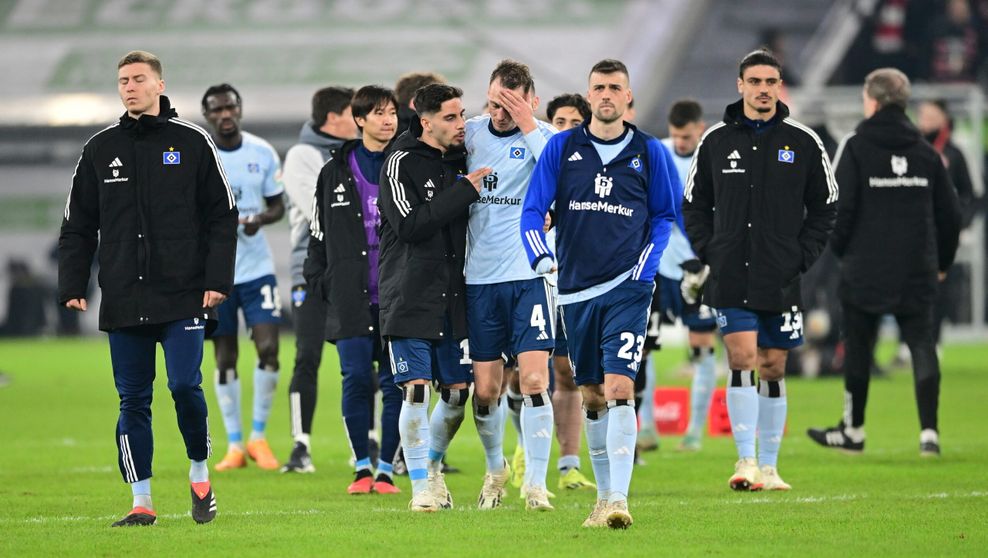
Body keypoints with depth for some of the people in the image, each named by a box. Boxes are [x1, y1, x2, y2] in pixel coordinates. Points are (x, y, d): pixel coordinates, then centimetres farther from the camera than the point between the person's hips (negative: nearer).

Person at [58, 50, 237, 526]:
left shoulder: (192, 142, 3)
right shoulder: (100, 149, 10)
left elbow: (222, 215, 3)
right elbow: (78, 225, 13)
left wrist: (217, 280, -6)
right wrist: (72, 286, 3)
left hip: (183, 295, -3)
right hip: (123, 302, 3)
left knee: (185, 386, -11)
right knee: (132, 400, 2)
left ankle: (199, 474, 12)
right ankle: (141, 501, 7)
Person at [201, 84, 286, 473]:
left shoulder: (262, 153, 3)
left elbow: (277, 205, 10)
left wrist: (261, 218, -11)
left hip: (257, 267, 1)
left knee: (268, 348, -9)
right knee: (225, 358, 2)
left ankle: (258, 437, 6)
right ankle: (234, 444, 13)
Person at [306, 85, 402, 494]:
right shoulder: (336, 172, 9)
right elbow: (319, 232, 14)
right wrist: (319, 280, 7)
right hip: (350, 296, 1)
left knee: (394, 382, -1)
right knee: (356, 379, -3)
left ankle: (386, 468, 7)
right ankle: (362, 467, 8)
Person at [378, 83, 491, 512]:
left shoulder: (460, 161, 10)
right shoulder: (402, 163, -8)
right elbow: (410, 225, -20)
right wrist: (464, 192, -19)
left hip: (453, 296, 6)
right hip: (409, 297, -6)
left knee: (458, 390, 6)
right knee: (416, 390, -9)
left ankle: (433, 465, 29)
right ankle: (421, 486, 0)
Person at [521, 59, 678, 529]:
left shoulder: (649, 152, 2)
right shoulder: (562, 147, 4)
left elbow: (664, 216, 11)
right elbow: (533, 209, 3)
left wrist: (643, 269, 0)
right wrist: (540, 256, -13)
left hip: (627, 288, -3)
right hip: (576, 289, 3)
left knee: (618, 388, -16)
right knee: (592, 396, 11)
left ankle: (618, 499, -20)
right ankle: (604, 494, 23)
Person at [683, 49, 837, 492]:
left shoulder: (803, 143, 4)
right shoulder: (716, 141, 5)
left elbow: (824, 207, 9)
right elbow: (694, 204, 13)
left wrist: (802, 257, -1)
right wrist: (707, 253, 1)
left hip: (781, 277, 1)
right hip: (730, 277, -1)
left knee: (773, 368, 7)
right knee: (742, 360, -12)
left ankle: (768, 467, 13)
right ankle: (745, 461, -12)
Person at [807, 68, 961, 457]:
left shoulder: (856, 147, -5)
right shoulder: (925, 151, 7)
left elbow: (842, 207, -11)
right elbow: (950, 211, 9)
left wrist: (841, 249, 7)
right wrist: (942, 261, 21)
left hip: (865, 269, -2)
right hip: (918, 271, 3)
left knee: (858, 348, 10)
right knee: (922, 345, 2)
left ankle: (853, 430, 20)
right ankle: (929, 432, -10)